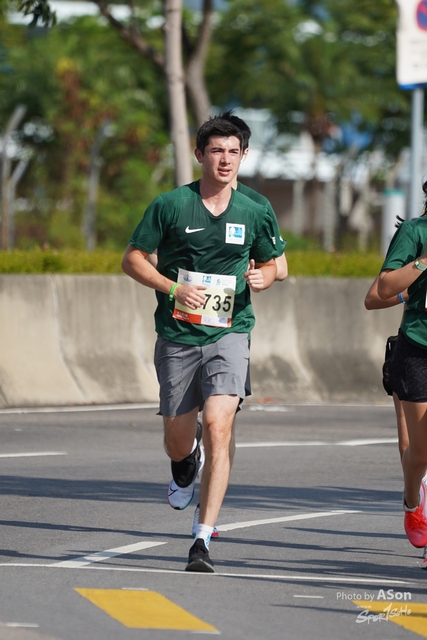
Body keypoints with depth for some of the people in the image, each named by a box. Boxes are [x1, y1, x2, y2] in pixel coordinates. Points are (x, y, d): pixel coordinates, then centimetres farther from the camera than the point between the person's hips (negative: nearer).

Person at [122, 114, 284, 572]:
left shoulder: (253, 213, 4)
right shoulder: (170, 205, -3)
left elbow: (270, 262, 20)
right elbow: (132, 259, 1)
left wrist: (261, 278, -4)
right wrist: (173, 289, -14)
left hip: (229, 333, 0)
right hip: (177, 335, 0)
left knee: (217, 424, -20)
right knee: (177, 441, 7)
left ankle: (203, 540, -19)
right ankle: (187, 465, 49)